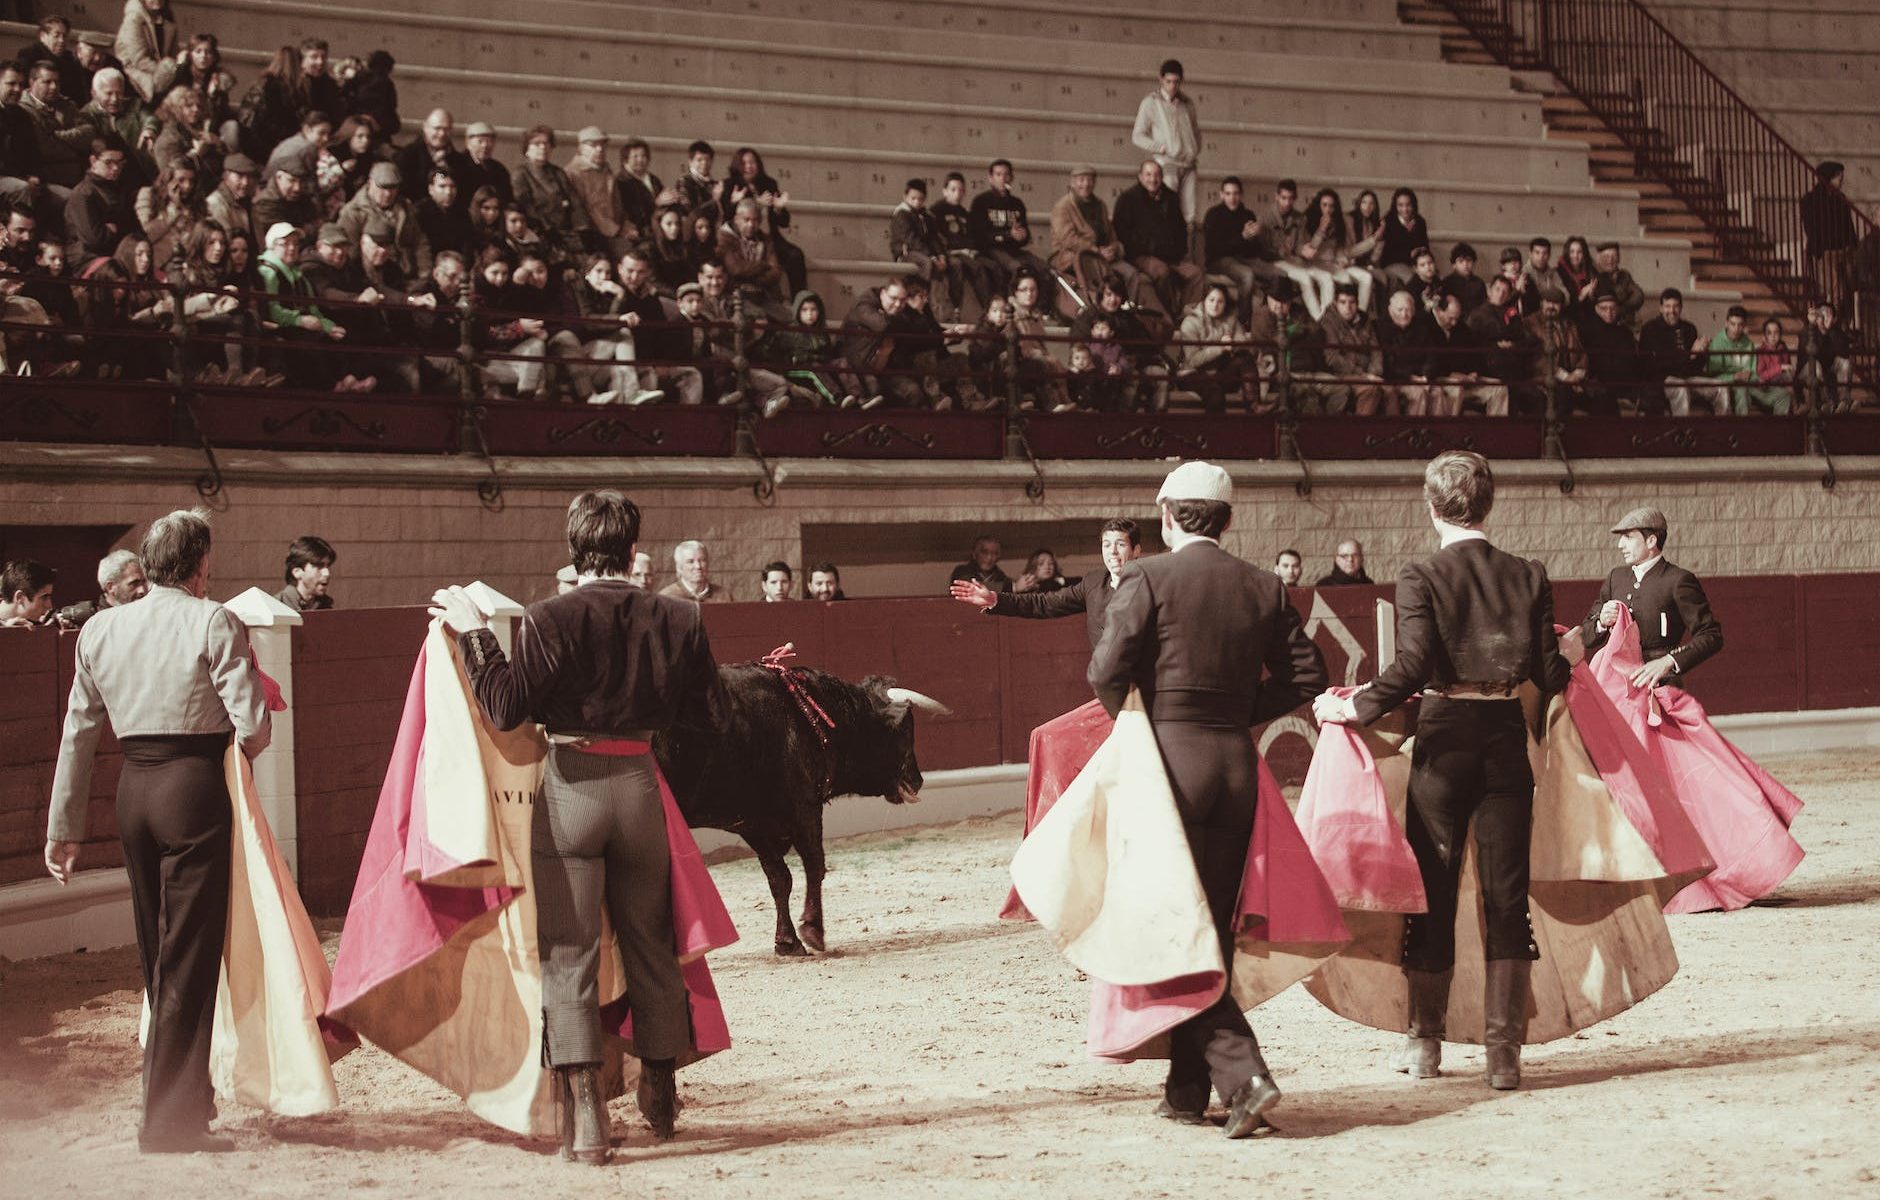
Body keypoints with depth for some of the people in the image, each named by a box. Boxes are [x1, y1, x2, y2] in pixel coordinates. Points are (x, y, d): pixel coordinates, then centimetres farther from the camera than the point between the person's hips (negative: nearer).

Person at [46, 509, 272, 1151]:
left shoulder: (100, 629, 7)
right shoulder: (214, 623, -9)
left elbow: (79, 733, 10)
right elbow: (254, 726, -13)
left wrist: (64, 826, 16)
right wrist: (244, 742, 11)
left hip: (134, 788, 6)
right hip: (195, 787, -6)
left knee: (156, 953, 19)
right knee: (190, 957, -1)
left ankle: (176, 1091, 32)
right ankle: (170, 1119, -1)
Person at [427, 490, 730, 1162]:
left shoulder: (551, 621, -11)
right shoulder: (676, 621, 0)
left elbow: (506, 708, -14)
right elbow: (713, 715, 5)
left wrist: (475, 633, -5)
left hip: (570, 788, -3)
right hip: (640, 786, 3)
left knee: (568, 955, 0)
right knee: (649, 948, 18)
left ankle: (584, 1120, -6)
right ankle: (660, 1100, 31)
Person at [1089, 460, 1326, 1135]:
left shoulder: (1148, 579, -7)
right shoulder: (1262, 587, 7)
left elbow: (1108, 669, -13)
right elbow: (1305, 674, 8)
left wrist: (1132, 720, 7)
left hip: (1171, 755, -5)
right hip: (1238, 762, 5)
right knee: (1213, 926, 11)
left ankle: (1242, 1076, -16)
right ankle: (1188, 1091, 17)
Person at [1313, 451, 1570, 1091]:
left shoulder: (1421, 577, -9)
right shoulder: (1528, 577, 0)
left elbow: (1412, 666, -20)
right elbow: (1550, 675, -1)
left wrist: (1356, 707, -9)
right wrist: (1567, 651, 20)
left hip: (1444, 736, -2)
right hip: (1506, 734, 2)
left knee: (1434, 886, 11)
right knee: (1506, 890, 6)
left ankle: (1425, 1040, 22)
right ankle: (1503, 1049, 2)